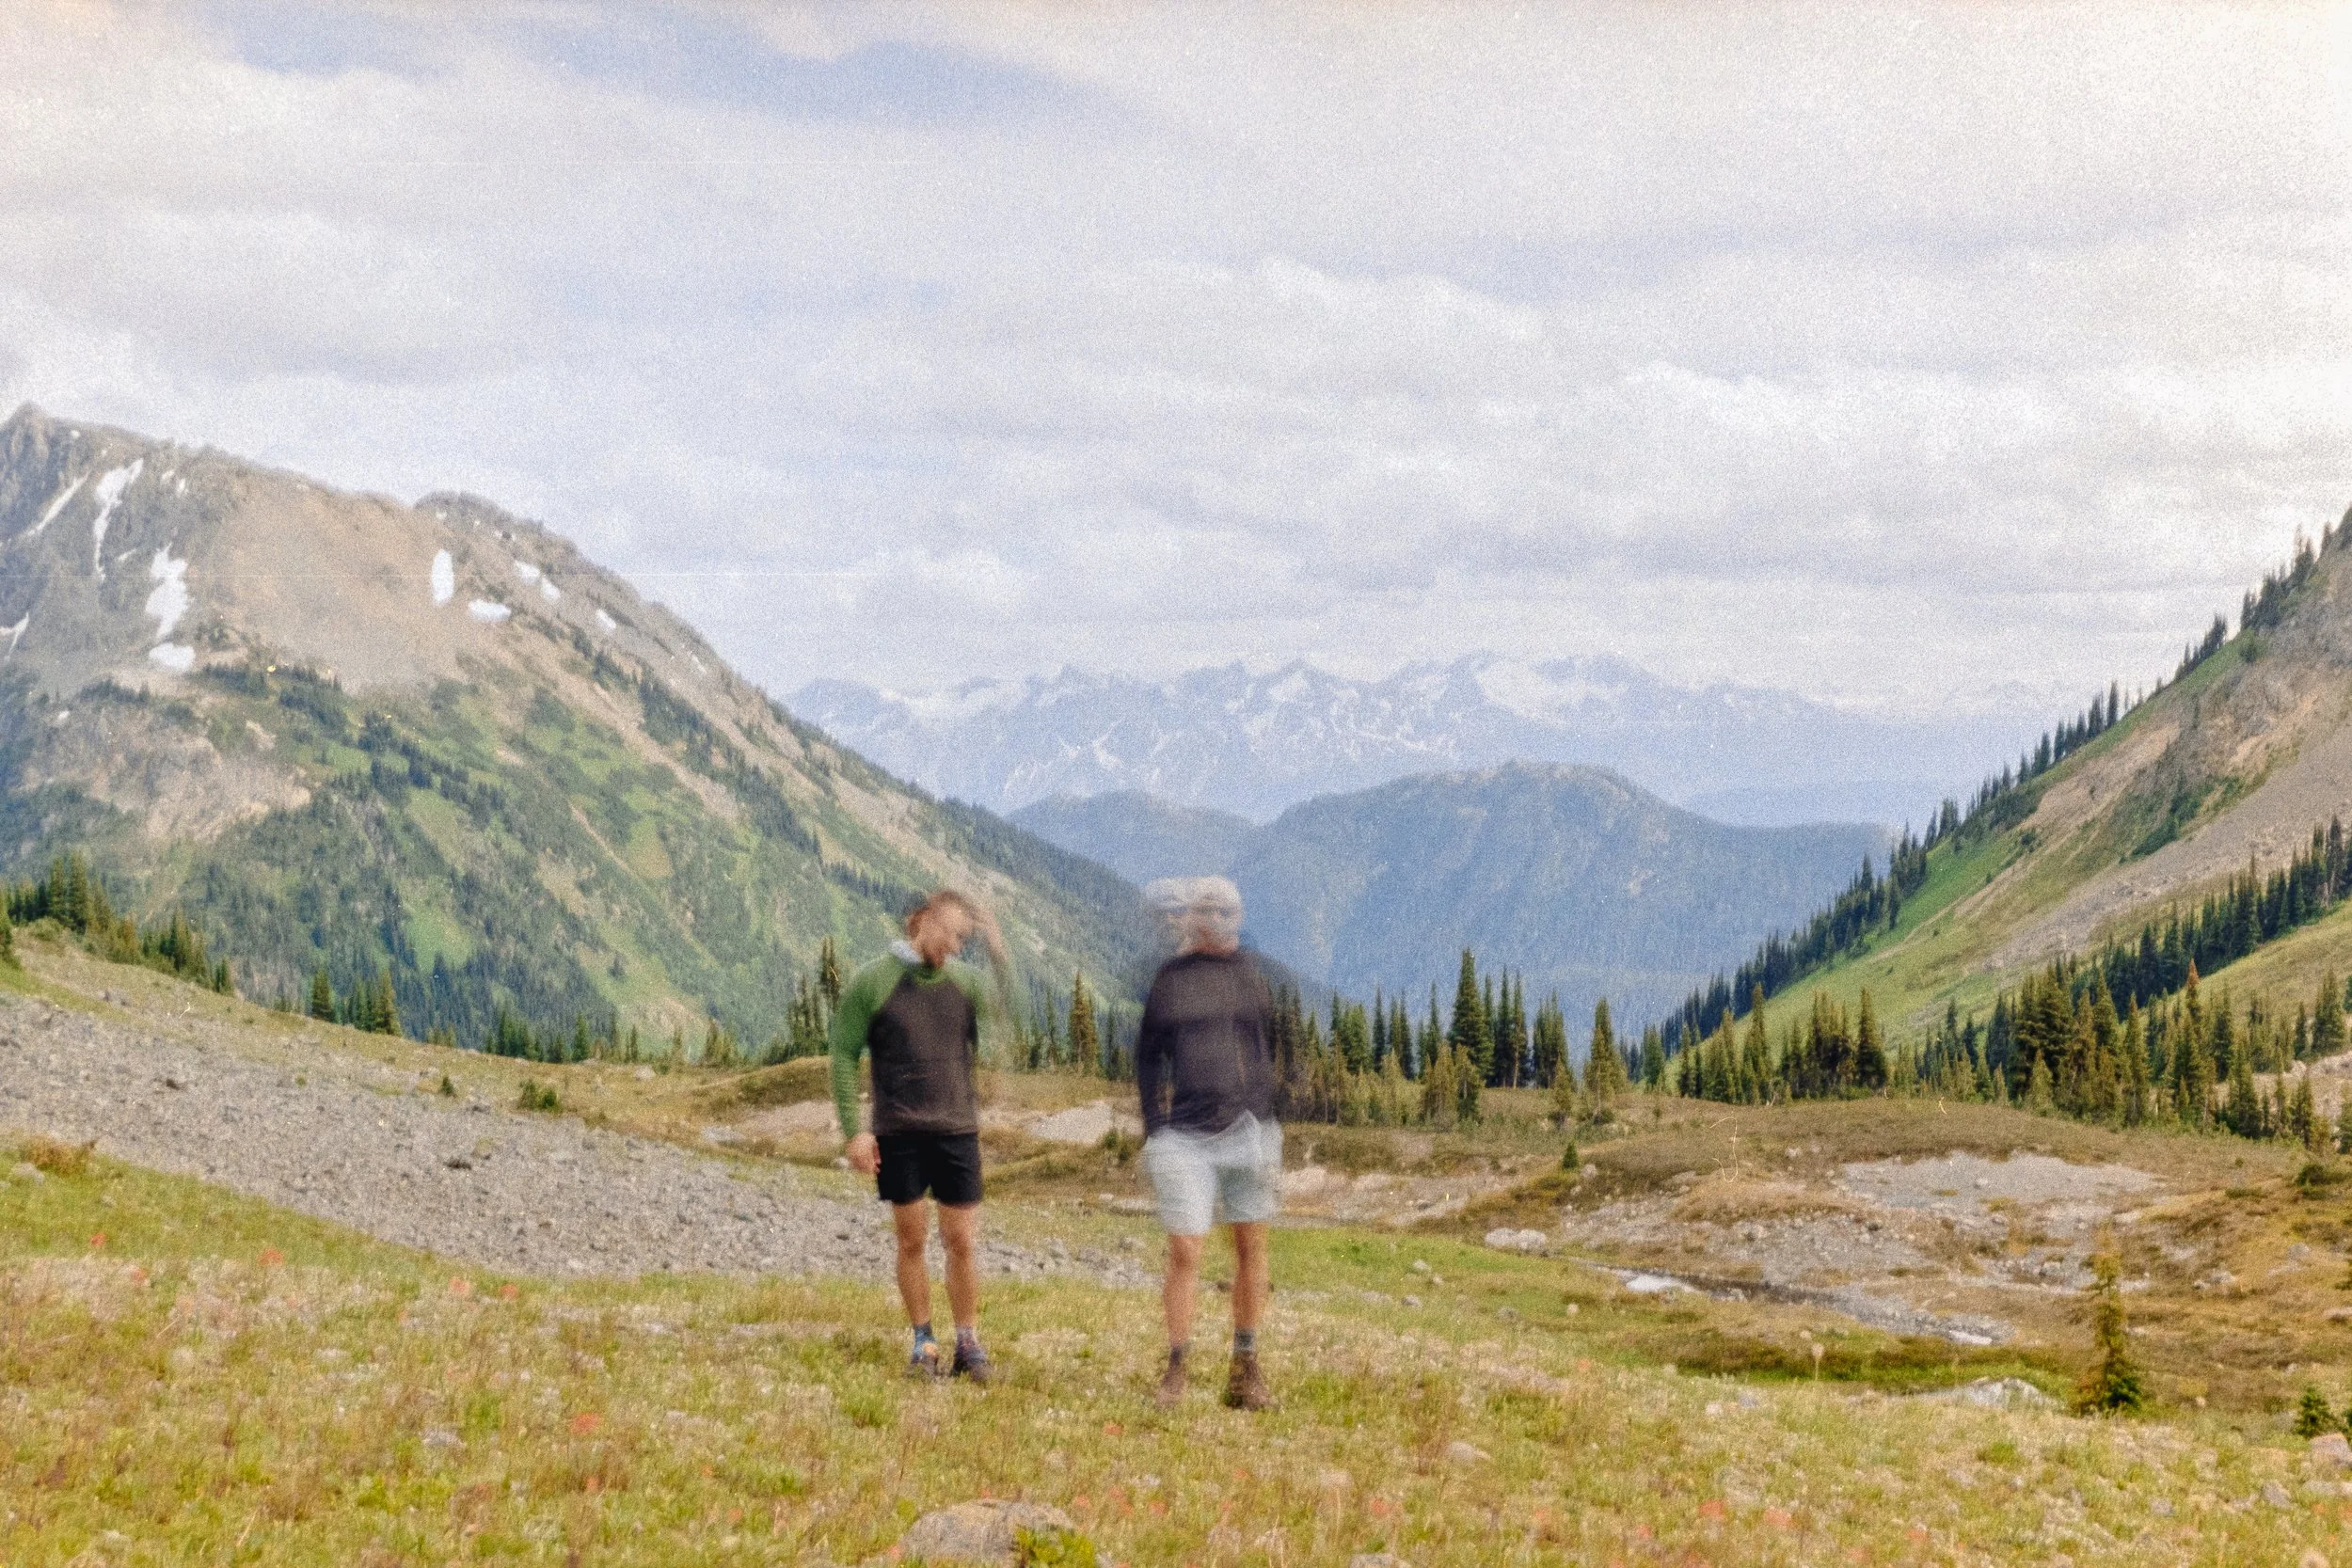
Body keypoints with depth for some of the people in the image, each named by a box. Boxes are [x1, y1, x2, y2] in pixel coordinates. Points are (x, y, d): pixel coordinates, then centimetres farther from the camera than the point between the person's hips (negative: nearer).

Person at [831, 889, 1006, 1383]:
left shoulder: (964, 981, 5)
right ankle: (923, 1342, 17)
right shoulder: (871, 982, -2)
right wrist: (854, 1129, -8)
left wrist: (998, 953, -22)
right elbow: (843, 1056, -1)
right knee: (912, 1240, 6)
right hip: (898, 1136, -2)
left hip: (957, 1133, 2)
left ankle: (968, 1344, 12)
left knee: (961, 1243, 2)